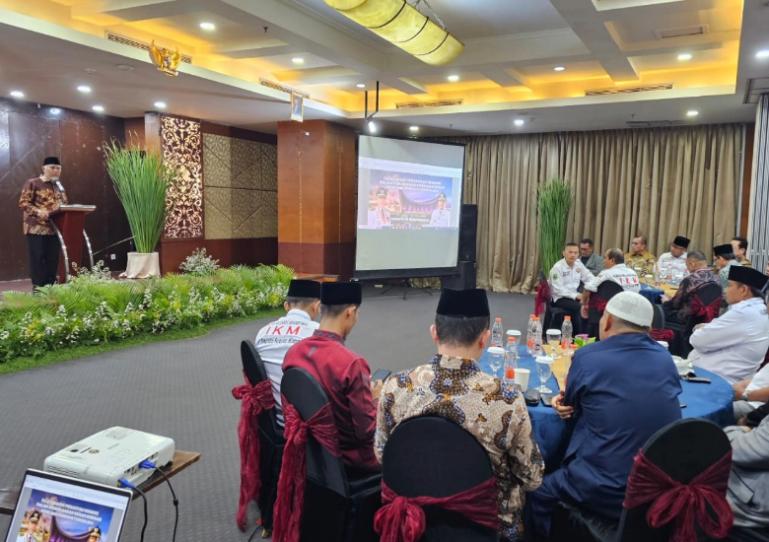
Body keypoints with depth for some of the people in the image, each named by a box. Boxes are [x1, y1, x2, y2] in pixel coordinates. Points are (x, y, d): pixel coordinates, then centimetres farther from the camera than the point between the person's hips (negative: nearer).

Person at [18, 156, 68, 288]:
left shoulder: (58, 186, 18)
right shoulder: (32, 183, -2)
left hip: (54, 228, 6)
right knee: (37, 259, -5)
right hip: (36, 228, -6)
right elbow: (23, 203, -8)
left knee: (53, 259, 5)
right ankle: (38, 288, 0)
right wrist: (38, 211, -24)